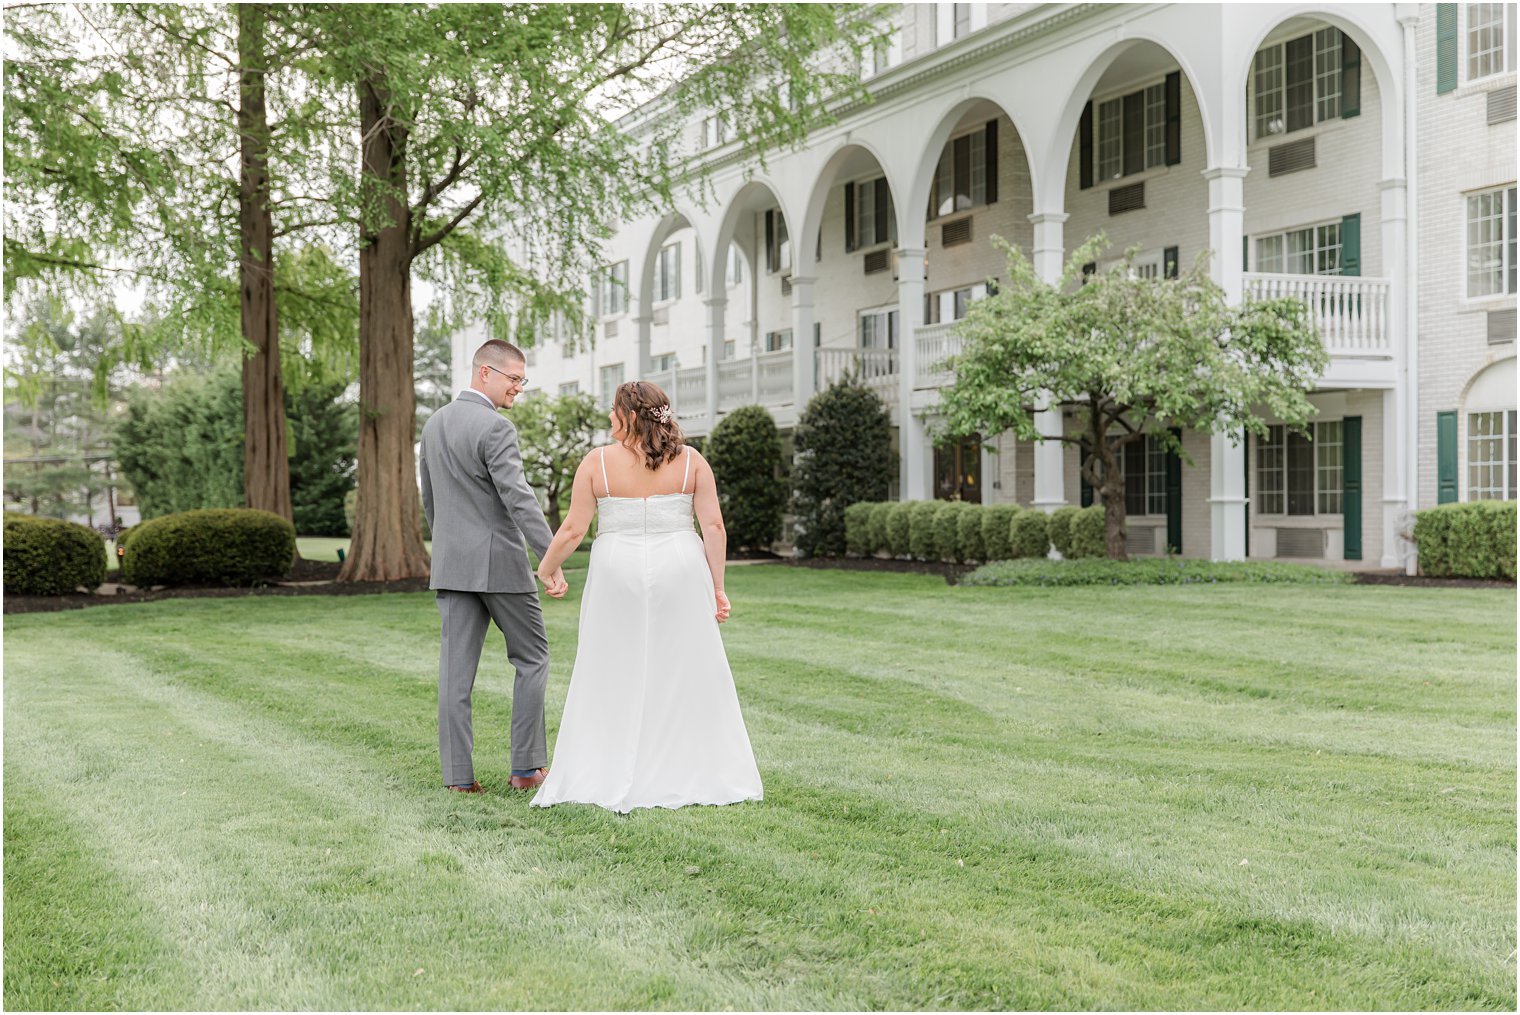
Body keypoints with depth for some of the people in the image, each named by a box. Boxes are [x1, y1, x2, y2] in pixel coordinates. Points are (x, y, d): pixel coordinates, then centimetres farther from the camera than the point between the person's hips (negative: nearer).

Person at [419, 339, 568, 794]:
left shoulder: (434, 424, 11)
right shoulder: (495, 428, -14)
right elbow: (518, 498, -23)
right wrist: (552, 560, -26)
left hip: (451, 565, 7)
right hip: (499, 561, -7)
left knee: (456, 668, 4)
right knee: (531, 658, 7)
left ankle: (459, 774, 3)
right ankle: (526, 767, 6)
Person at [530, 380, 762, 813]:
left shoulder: (597, 462, -4)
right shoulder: (690, 460, 0)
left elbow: (573, 529, -5)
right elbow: (714, 527, -4)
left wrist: (544, 570, 9)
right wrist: (717, 587, 3)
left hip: (618, 575, -1)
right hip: (680, 574, 1)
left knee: (615, 679, 6)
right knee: (687, 675, 8)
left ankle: (606, 780, 8)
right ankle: (700, 777, 13)